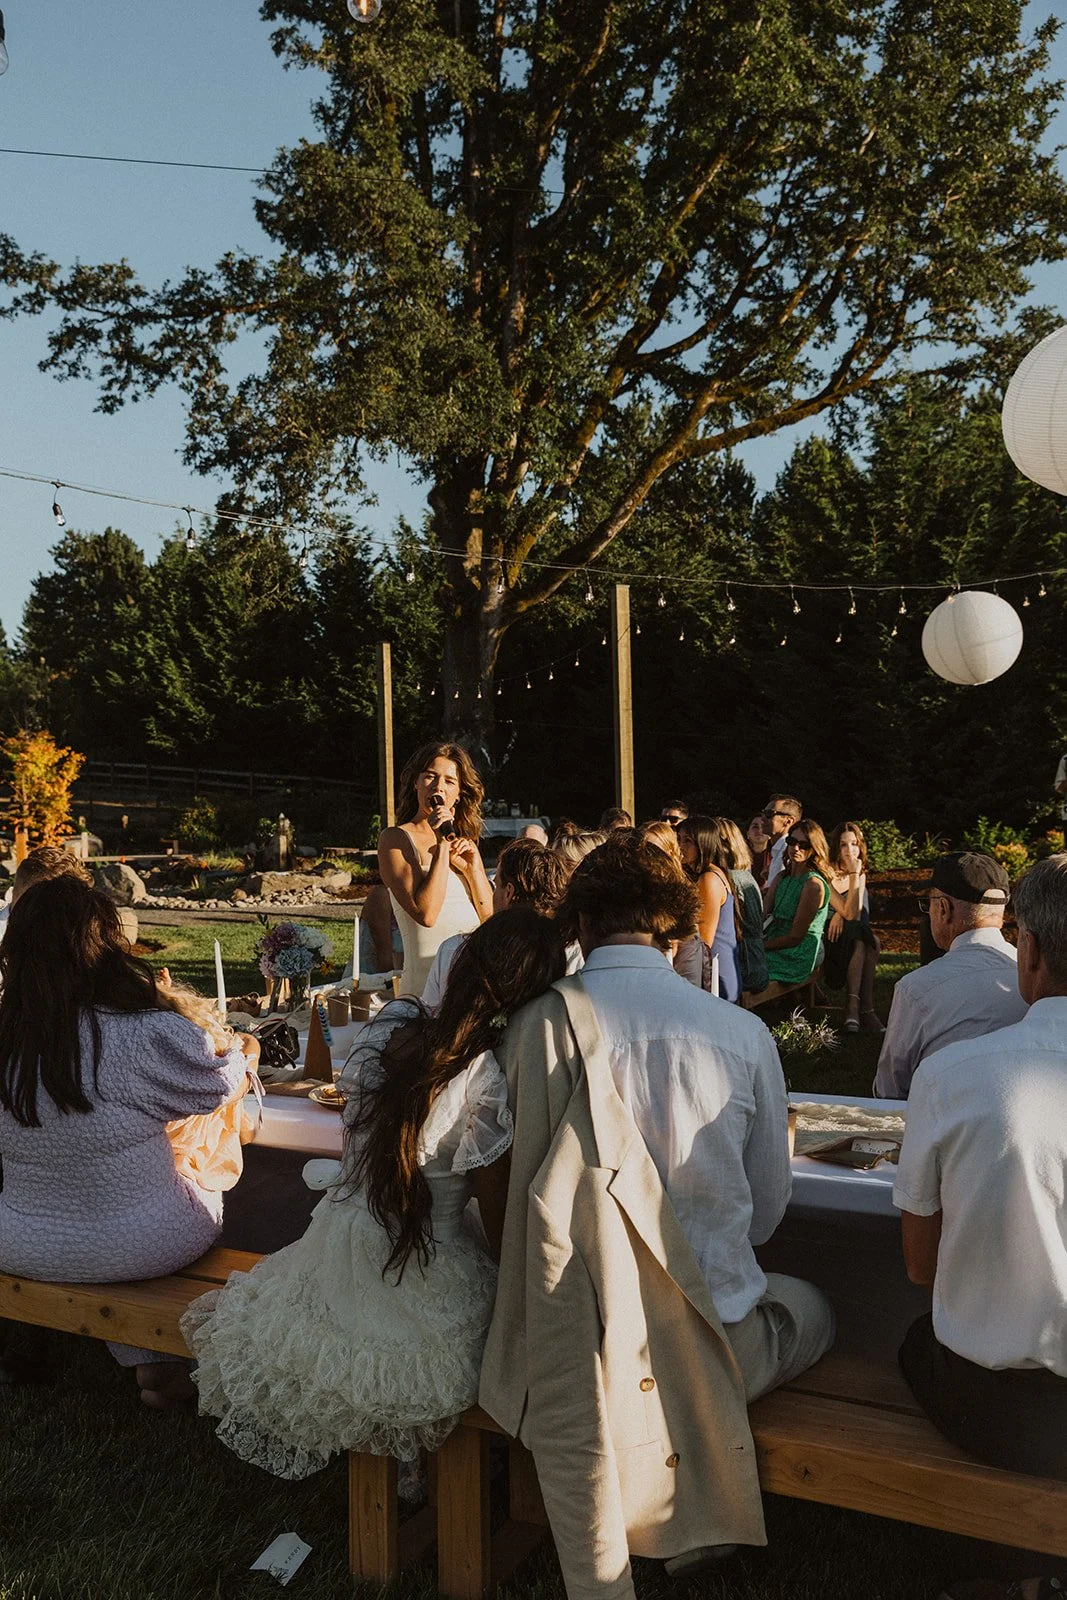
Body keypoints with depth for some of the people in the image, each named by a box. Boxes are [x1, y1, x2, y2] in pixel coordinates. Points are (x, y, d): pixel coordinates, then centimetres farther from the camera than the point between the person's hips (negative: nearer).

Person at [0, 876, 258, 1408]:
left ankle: (147, 1362, 35)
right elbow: (216, 1086, -8)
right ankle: (163, 1364, 37)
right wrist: (243, 1053, 15)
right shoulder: (148, 1034, -26)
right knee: (204, 1182, 28)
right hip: (143, 1249, -3)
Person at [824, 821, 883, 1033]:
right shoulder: (828, 875, -13)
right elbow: (850, 914, -21)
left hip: (855, 938, 5)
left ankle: (853, 1004, -29)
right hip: (830, 938, -5)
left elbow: (854, 914, -3)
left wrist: (841, 914, -24)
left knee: (866, 941, -27)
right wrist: (854, 875, -23)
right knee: (862, 940, -30)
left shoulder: (861, 874, 7)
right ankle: (866, 1009, -32)